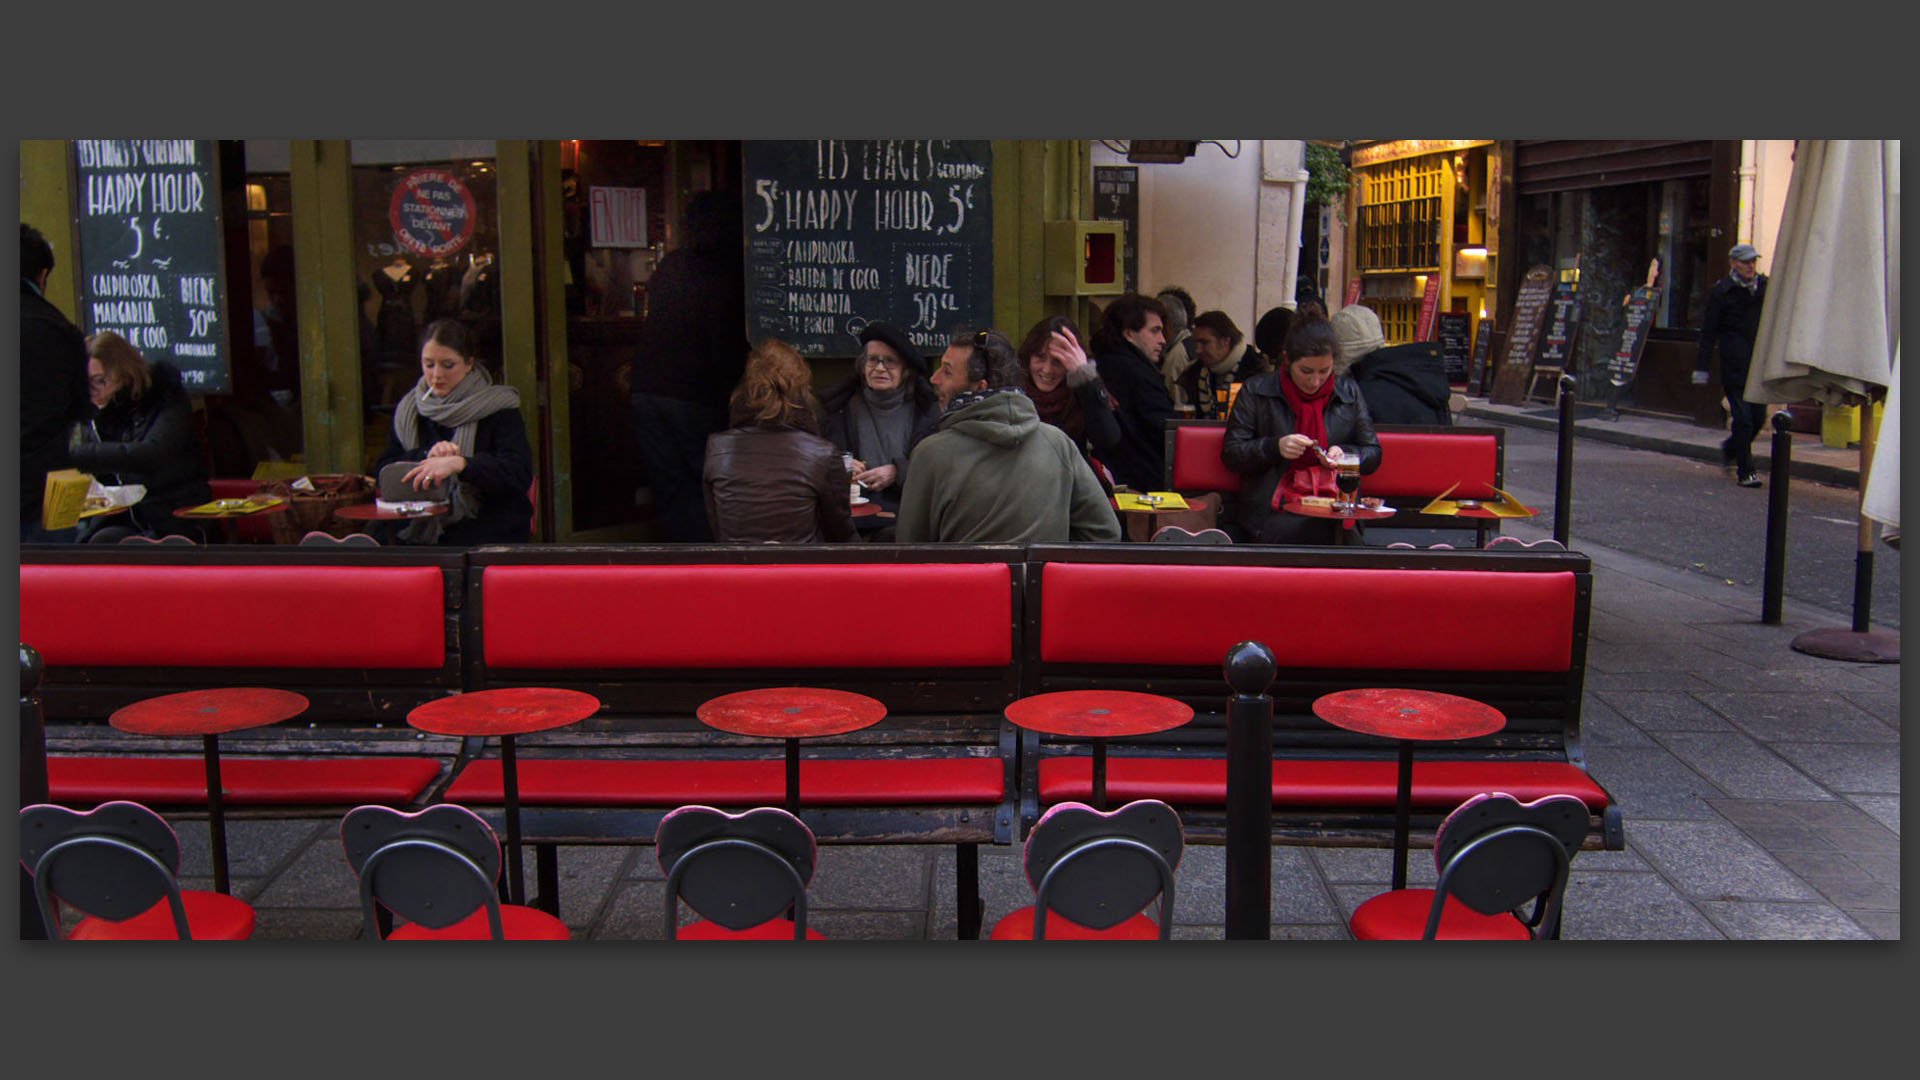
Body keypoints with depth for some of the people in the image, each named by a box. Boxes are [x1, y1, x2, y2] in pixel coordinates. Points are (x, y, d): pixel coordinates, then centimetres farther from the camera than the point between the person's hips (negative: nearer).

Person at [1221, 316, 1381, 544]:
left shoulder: (1349, 393, 17)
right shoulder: (1256, 391, 8)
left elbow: (1373, 454, 19)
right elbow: (1230, 454, 5)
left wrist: (1344, 455, -4)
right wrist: (1275, 447, -12)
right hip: (1273, 514, -2)